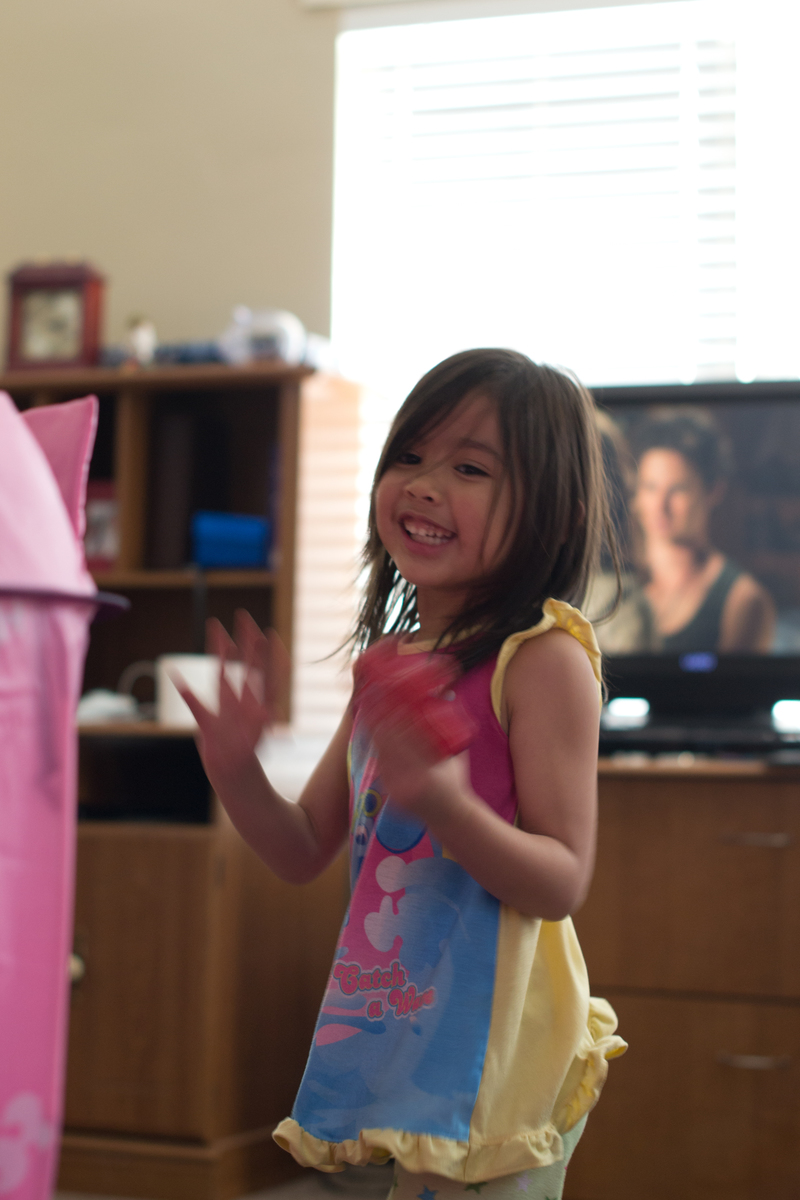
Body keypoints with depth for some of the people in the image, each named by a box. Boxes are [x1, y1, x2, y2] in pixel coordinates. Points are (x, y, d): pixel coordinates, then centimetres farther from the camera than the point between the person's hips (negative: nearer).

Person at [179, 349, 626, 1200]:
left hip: (490, 1045, -7)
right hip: (389, 1035, 7)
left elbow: (562, 882, -16)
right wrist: (235, 771, -4)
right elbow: (304, 853, 14)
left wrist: (449, 809, -32)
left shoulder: (542, 657, -12)